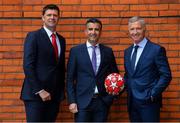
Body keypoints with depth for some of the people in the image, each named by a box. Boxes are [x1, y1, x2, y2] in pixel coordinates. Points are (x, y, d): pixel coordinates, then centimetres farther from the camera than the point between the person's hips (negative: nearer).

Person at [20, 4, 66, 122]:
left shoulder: (61, 40, 15)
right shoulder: (33, 36, -4)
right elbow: (28, 66, -12)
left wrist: (61, 89, 11)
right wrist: (39, 90, -16)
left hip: (55, 94, 6)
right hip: (35, 94, -5)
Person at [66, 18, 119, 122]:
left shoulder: (108, 51, 7)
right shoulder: (75, 51, 1)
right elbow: (70, 78, 0)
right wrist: (72, 101, -6)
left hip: (103, 101, 2)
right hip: (83, 101, -2)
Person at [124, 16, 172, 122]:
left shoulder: (157, 50, -7)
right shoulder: (127, 51, 12)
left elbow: (166, 76, -9)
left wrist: (152, 95, -15)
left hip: (148, 102, -5)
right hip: (132, 101, 6)